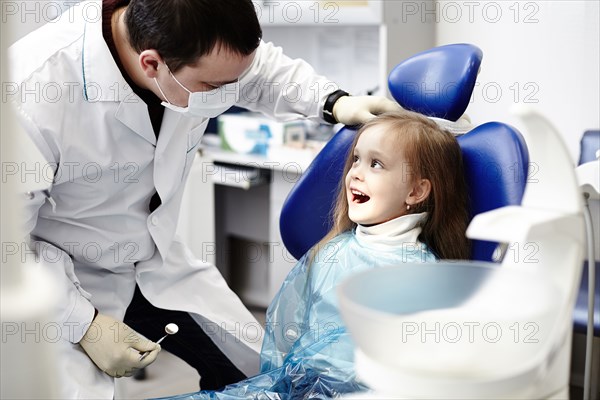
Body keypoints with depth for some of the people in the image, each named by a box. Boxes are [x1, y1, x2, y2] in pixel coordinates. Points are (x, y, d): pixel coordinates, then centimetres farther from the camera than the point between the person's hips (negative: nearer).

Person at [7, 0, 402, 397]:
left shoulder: (204, 47, -19)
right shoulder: (32, 92, -35)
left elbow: (262, 67, 6)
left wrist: (335, 103, -11)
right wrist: (84, 325, -23)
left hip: (157, 259, 6)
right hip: (64, 279, -5)